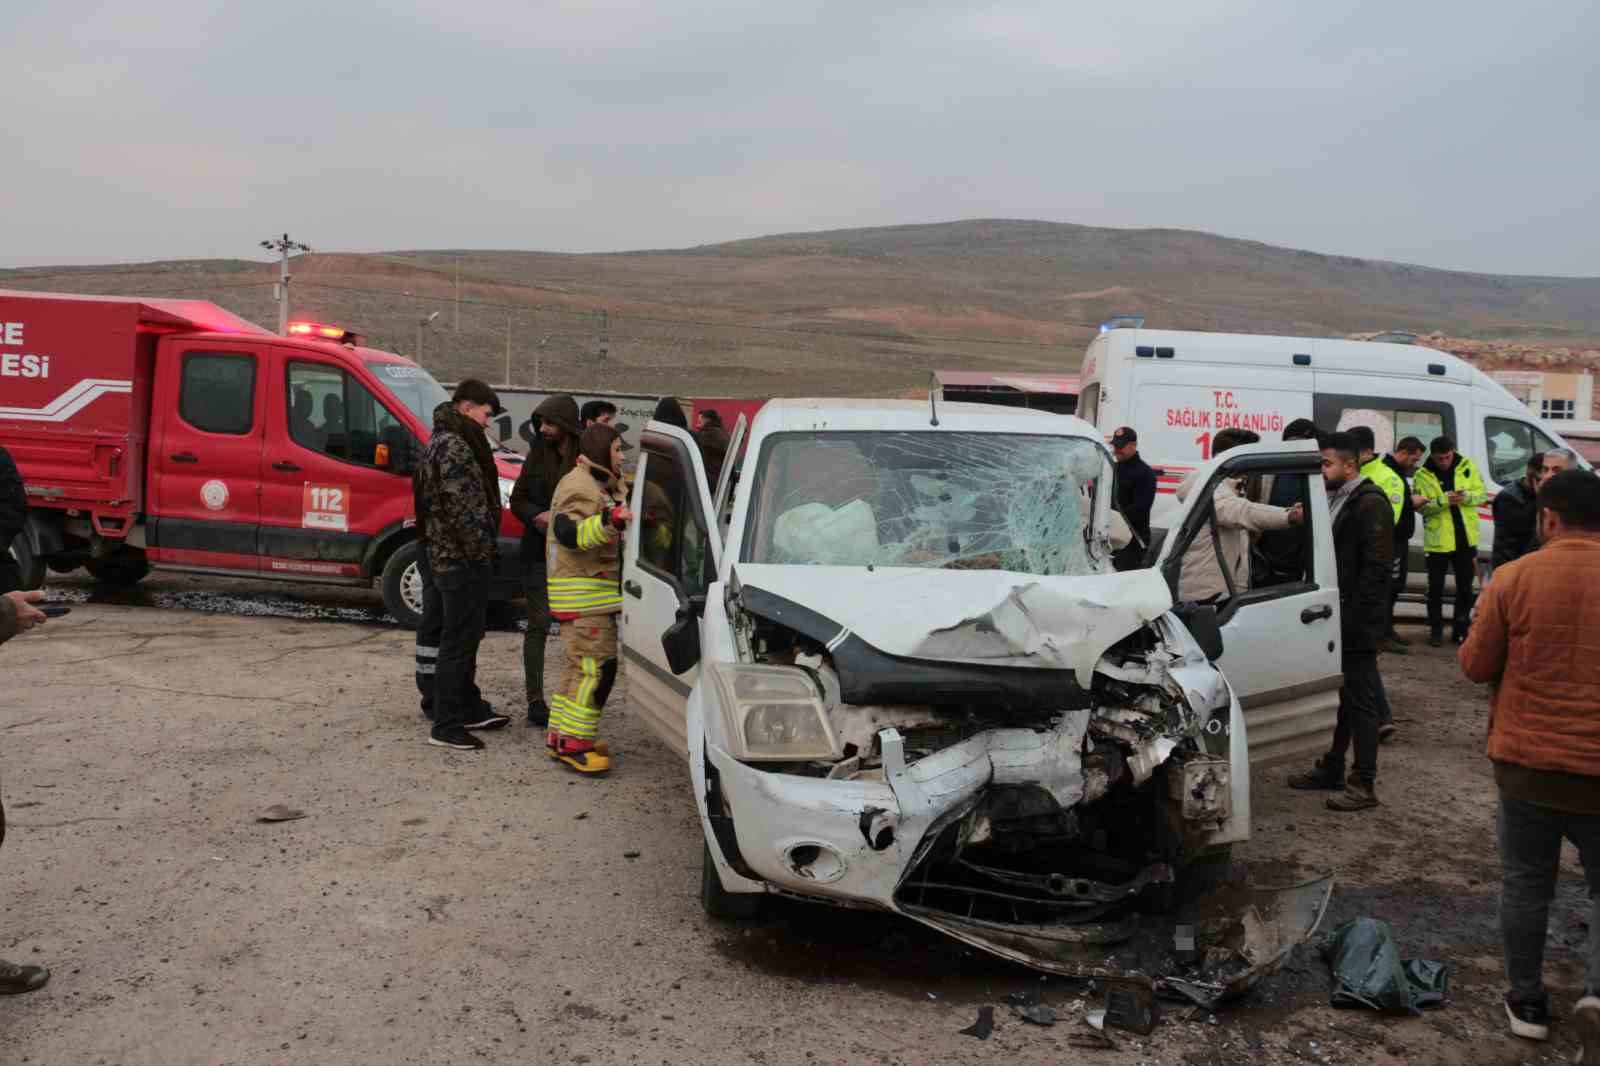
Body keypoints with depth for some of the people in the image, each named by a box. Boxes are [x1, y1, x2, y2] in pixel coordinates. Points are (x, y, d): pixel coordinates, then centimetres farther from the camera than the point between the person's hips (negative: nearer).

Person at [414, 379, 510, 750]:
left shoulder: (445, 441, 17)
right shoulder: (453, 445, -17)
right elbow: (460, 506, -23)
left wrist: (483, 548, 17)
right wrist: (481, 549, -16)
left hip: (449, 556, 11)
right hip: (463, 558, -11)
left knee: (466, 637, 20)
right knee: (458, 641, -5)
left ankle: (469, 709, 31)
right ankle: (446, 726, 1)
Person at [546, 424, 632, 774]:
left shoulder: (603, 484, 20)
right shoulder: (579, 486, -14)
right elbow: (570, 532, -29)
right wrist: (609, 520, -40)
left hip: (593, 592, 11)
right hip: (584, 592, -11)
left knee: (581, 664, 16)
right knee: (597, 666, -14)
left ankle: (560, 735, 23)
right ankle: (574, 744, -11)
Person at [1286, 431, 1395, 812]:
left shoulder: (1370, 504, -14)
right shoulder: (1335, 500, 15)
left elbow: (1375, 567, -19)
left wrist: (1354, 616, -22)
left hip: (1357, 622, -9)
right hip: (1336, 616, 9)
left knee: (1359, 700, -3)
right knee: (1336, 694, 17)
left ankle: (1364, 784, 4)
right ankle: (1331, 769, 28)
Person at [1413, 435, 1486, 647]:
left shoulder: (1467, 467, 1)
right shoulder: (1423, 475, -5)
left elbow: (1482, 494, 2)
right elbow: (1421, 506, -11)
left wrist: (1467, 496, -19)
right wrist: (1443, 501, -26)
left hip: (1465, 539, 2)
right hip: (1437, 540, -2)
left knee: (1465, 587, 11)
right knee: (1435, 587, 6)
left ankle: (1461, 629, 23)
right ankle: (1436, 630, 19)